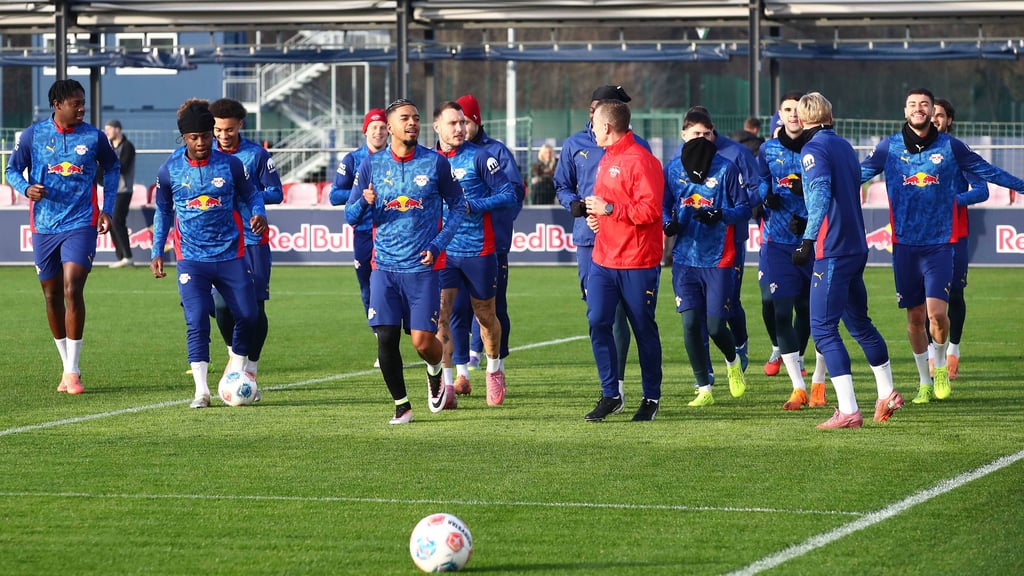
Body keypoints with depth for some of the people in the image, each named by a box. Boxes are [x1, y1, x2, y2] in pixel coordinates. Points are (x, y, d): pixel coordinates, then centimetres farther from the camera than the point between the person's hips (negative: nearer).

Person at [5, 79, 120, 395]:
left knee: (72, 289, -15)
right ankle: (67, 366, 23)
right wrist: (26, 188, -13)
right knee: (52, 295, 8)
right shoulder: (33, 135, -1)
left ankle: (72, 371, -10)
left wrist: (107, 209, 7)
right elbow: (12, 170, 9)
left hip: (81, 224, -2)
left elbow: (112, 168, 16)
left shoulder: (94, 137, -1)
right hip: (44, 226, 2)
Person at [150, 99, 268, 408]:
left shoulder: (230, 165, -3)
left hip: (230, 254, 1)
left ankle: (237, 366, 26)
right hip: (191, 258, -1)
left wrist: (258, 214, -13)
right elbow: (163, 211, 13)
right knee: (197, 320, -12)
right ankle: (201, 389, -8)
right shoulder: (170, 170, 0)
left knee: (248, 315, -1)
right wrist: (157, 252, 10)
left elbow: (251, 195, 9)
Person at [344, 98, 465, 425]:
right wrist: (365, 203, -15)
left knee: (423, 341, -7)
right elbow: (350, 215, 8)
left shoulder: (436, 163, 0)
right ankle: (401, 405, 11)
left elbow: (458, 205, 8)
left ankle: (436, 373, 28)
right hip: (384, 265, 2)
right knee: (386, 338, -5)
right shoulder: (371, 165, 5)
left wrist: (438, 245, -4)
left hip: (423, 266, -2)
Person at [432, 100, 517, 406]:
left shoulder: (479, 156, -6)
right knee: (440, 313, -12)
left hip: (479, 250, -2)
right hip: (441, 251, 2)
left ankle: (494, 370, 36)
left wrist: (473, 205, -19)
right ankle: (445, 384, -9)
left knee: (485, 315, 12)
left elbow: (508, 195, -8)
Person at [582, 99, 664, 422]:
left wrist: (609, 209, -18)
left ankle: (651, 398, 15)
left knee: (644, 329, 3)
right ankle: (610, 395, 6)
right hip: (603, 259, 8)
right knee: (597, 322, -2)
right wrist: (595, 214, 6)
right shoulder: (606, 158, 15)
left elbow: (650, 209, -22)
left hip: (637, 262, -8)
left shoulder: (640, 160, -14)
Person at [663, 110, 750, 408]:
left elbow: (744, 209, 0)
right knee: (691, 324, -3)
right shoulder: (672, 168, 7)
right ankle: (704, 389, 9)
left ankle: (733, 362, 30)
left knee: (714, 325, -4)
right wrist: (668, 223, -8)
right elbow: (664, 205, 14)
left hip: (718, 260, -3)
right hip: (685, 258, 3)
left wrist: (720, 215, -19)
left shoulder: (726, 168, -1)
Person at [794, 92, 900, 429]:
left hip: (831, 251, -8)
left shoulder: (813, 149, -10)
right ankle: (887, 395, 32)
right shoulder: (845, 146, 15)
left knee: (823, 329, -7)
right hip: (857, 247, 8)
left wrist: (808, 239, -30)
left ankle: (848, 411, -14)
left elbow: (821, 194, -24)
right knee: (859, 323, 22)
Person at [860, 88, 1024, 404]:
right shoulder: (889, 147, 3)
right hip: (905, 244, 1)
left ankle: (940, 367, 14)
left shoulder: (950, 147, 2)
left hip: (940, 243, -1)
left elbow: (986, 171, 9)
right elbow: (859, 174, 10)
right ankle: (925, 382, 23)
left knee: (936, 312, -14)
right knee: (915, 316, 7)